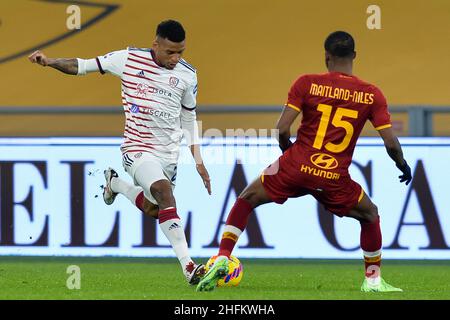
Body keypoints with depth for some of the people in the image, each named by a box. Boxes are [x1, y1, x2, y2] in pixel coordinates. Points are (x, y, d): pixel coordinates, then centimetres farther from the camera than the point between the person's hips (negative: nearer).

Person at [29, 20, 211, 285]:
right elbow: (83, 66, 1)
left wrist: (198, 160, 12)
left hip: (169, 153, 5)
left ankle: (115, 183, 47)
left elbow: (189, 118, 15)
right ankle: (188, 267, -31)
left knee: (151, 209, 14)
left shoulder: (187, 74, 3)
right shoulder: (129, 59, -7)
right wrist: (50, 61, -14)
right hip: (138, 149, -5)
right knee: (165, 192, -27)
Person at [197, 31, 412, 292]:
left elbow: (282, 129, -7)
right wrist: (403, 166, 20)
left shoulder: (307, 84, -2)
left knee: (246, 200, 20)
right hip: (335, 179, 0)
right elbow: (391, 143, -1)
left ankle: (222, 259, 7)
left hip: (296, 166, 0)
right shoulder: (372, 95, 1)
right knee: (370, 216, 27)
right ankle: (373, 280, 24)